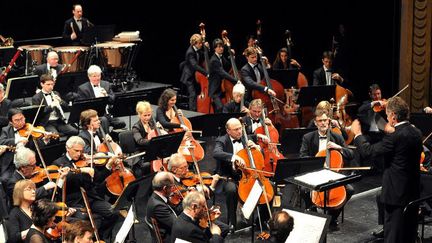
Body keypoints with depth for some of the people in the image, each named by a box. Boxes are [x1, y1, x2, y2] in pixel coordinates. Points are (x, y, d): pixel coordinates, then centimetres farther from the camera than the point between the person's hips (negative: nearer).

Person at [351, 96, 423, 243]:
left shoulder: (395, 136, -21)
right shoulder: (416, 133, 4)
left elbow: (367, 151, -18)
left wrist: (357, 133, -1)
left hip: (397, 194, -8)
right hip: (413, 193, 8)